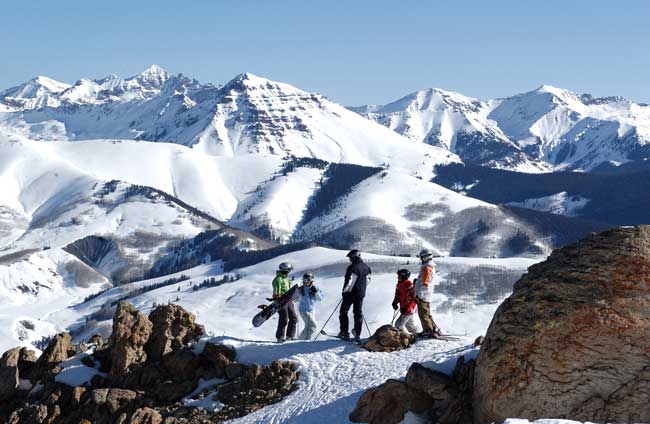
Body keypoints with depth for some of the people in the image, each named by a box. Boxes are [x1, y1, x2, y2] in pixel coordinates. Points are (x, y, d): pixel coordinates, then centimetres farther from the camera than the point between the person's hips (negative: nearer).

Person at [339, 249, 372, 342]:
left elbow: (349, 281, -21)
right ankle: (357, 335, 11)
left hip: (350, 293, -7)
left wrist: (345, 290, -5)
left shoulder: (352, 267, -20)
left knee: (343, 312, 7)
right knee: (358, 313, 13)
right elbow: (368, 280, 14)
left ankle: (344, 333, 4)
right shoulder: (366, 267, 5)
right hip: (361, 294, 7)